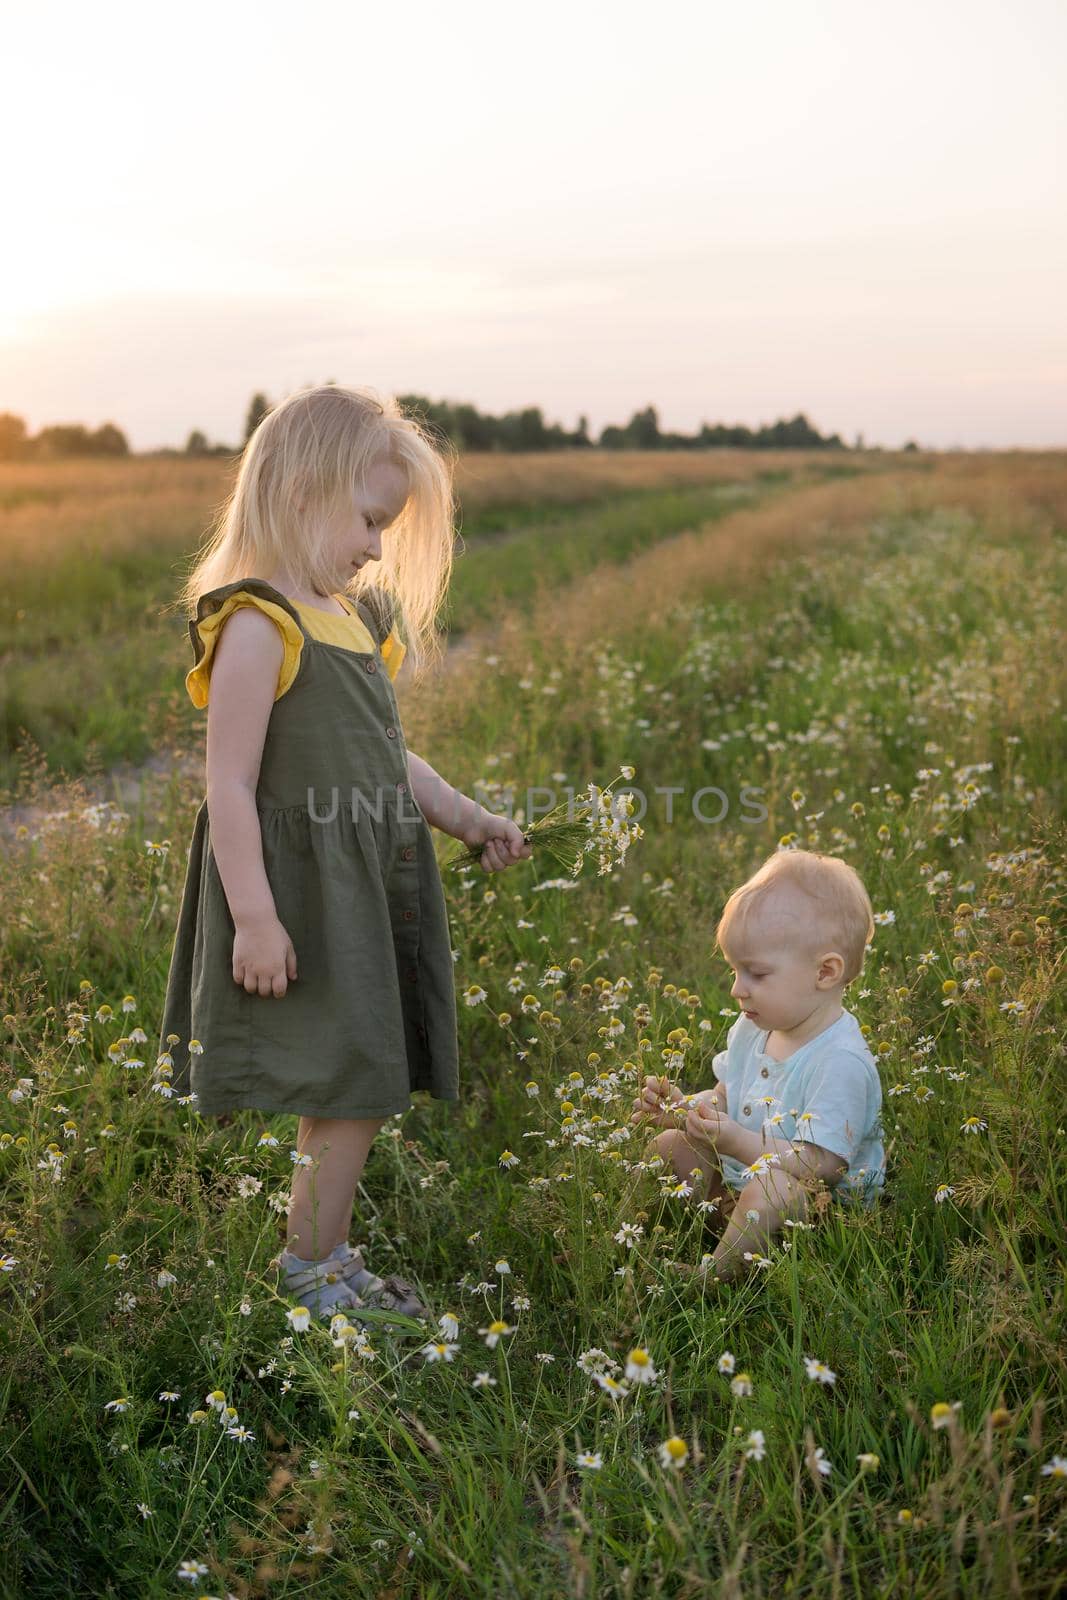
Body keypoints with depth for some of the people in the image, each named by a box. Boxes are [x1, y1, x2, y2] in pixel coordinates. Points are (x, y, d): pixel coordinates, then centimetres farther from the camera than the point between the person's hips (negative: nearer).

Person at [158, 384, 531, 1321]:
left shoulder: (354, 618, 13)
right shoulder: (259, 626, -15)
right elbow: (230, 787, -19)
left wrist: (464, 818, 14)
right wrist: (254, 918, -21)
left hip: (374, 891, 9)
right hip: (308, 896, -9)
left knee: (361, 1089, 14)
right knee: (351, 1090, -3)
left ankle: (323, 1256, 28)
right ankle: (313, 1270, 14)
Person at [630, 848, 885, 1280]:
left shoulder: (841, 1062, -26)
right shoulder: (753, 1030, 1)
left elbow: (820, 1164, -30)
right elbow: (724, 1099, 15)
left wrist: (738, 1142, -36)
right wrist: (684, 1108, -7)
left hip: (818, 1203, -9)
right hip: (737, 1175, 9)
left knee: (770, 1187, -37)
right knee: (670, 1145, 3)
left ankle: (711, 1278, -16)